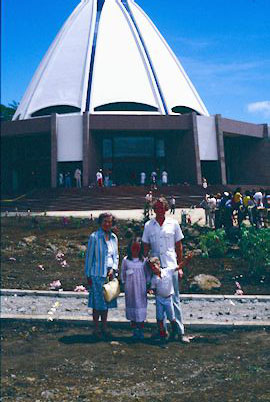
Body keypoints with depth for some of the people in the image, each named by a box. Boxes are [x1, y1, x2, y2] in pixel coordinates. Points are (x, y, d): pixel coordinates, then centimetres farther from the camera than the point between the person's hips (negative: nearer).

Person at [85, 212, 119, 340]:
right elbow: (89, 256, -4)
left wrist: (113, 269, -1)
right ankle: (96, 329, 11)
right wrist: (88, 275, -3)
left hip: (109, 274, 5)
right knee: (97, 302, -1)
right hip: (97, 274, -5)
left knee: (107, 301, 11)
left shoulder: (114, 237, 8)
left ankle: (104, 328, 22)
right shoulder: (94, 237, -7)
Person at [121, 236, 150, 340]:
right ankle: (135, 330, 15)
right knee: (131, 308, 5)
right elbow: (122, 273, 10)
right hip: (130, 289, 1)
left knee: (141, 307, 0)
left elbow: (148, 274, 7)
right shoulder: (126, 260, 1)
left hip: (141, 289, -1)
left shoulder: (144, 260, -1)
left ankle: (141, 330, 9)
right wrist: (123, 283, 8)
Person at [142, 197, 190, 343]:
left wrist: (180, 266, 4)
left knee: (175, 299, 0)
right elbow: (146, 247, 10)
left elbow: (179, 246, 7)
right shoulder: (148, 225, 6)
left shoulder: (173, 224, 4)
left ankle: (180, 332, 4)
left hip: (171, 265, -1)